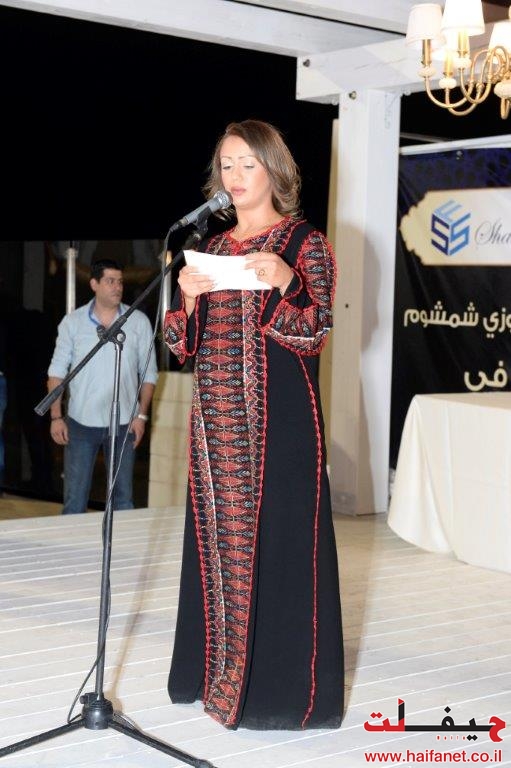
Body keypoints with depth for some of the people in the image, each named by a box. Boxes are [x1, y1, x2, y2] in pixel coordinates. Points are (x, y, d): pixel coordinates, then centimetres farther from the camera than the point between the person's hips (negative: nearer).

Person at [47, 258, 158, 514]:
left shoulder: (139, 322, -1)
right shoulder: (72, 322, 0)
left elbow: (149, 373, 4)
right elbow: (57, 370, 3)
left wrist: (142, 415, -3)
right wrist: (56, 416, -3)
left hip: (123, 424, 0)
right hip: (81, 423, 0)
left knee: (123, 498, 8)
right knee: (74, 498, 3)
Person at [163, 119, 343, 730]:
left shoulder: (305, 243, -1)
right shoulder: (209, 249, 15)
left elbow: (312, 336, -9)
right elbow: (179, 344, 11)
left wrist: (286, 283, -25)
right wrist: (188, 298, -9)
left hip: (278, 418, -5)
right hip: (215, 417, 6)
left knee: (275, 539, -5)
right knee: (215, 538, 9)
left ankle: (283, 685, 4)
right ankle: (215, 671, 21)